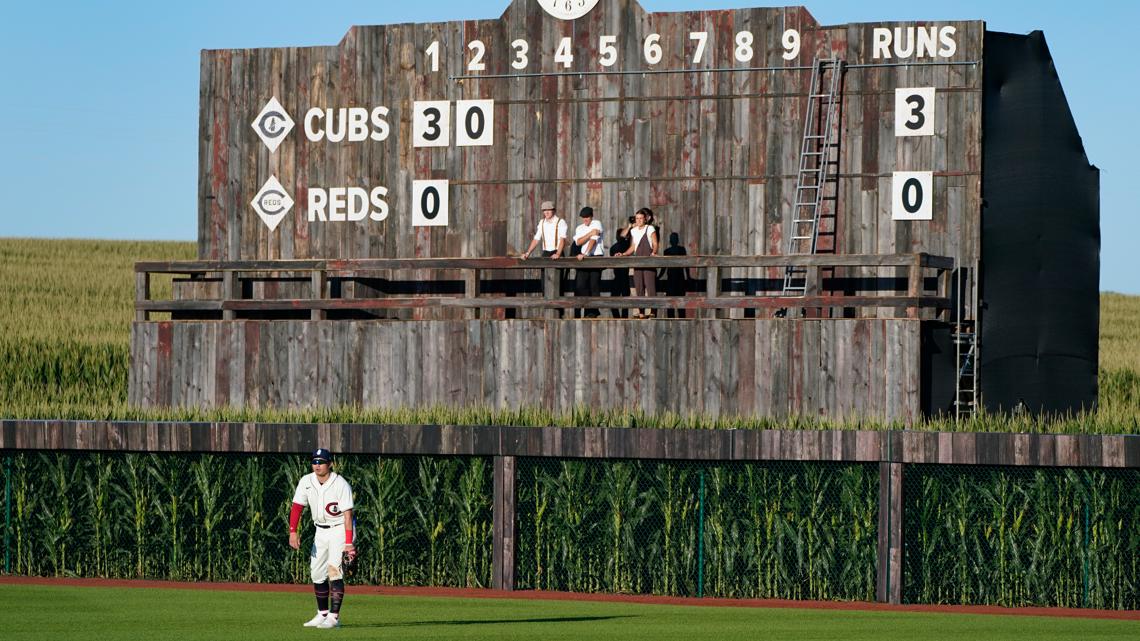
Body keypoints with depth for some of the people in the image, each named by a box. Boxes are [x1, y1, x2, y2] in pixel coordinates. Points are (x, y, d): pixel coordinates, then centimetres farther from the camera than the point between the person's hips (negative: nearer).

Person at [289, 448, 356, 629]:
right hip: (320, 531, 6)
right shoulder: (306, 482, -5)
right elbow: (297, 507, -2)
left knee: (334, 570, -18)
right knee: (317, 573, 8)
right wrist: (293, 532, -17)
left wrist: (348, 543, -30)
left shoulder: (341, 485, -21)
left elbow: (348, 515, -24)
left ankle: (334, 617, -19)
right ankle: (322, 614, 21)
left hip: (340, 530, -6)